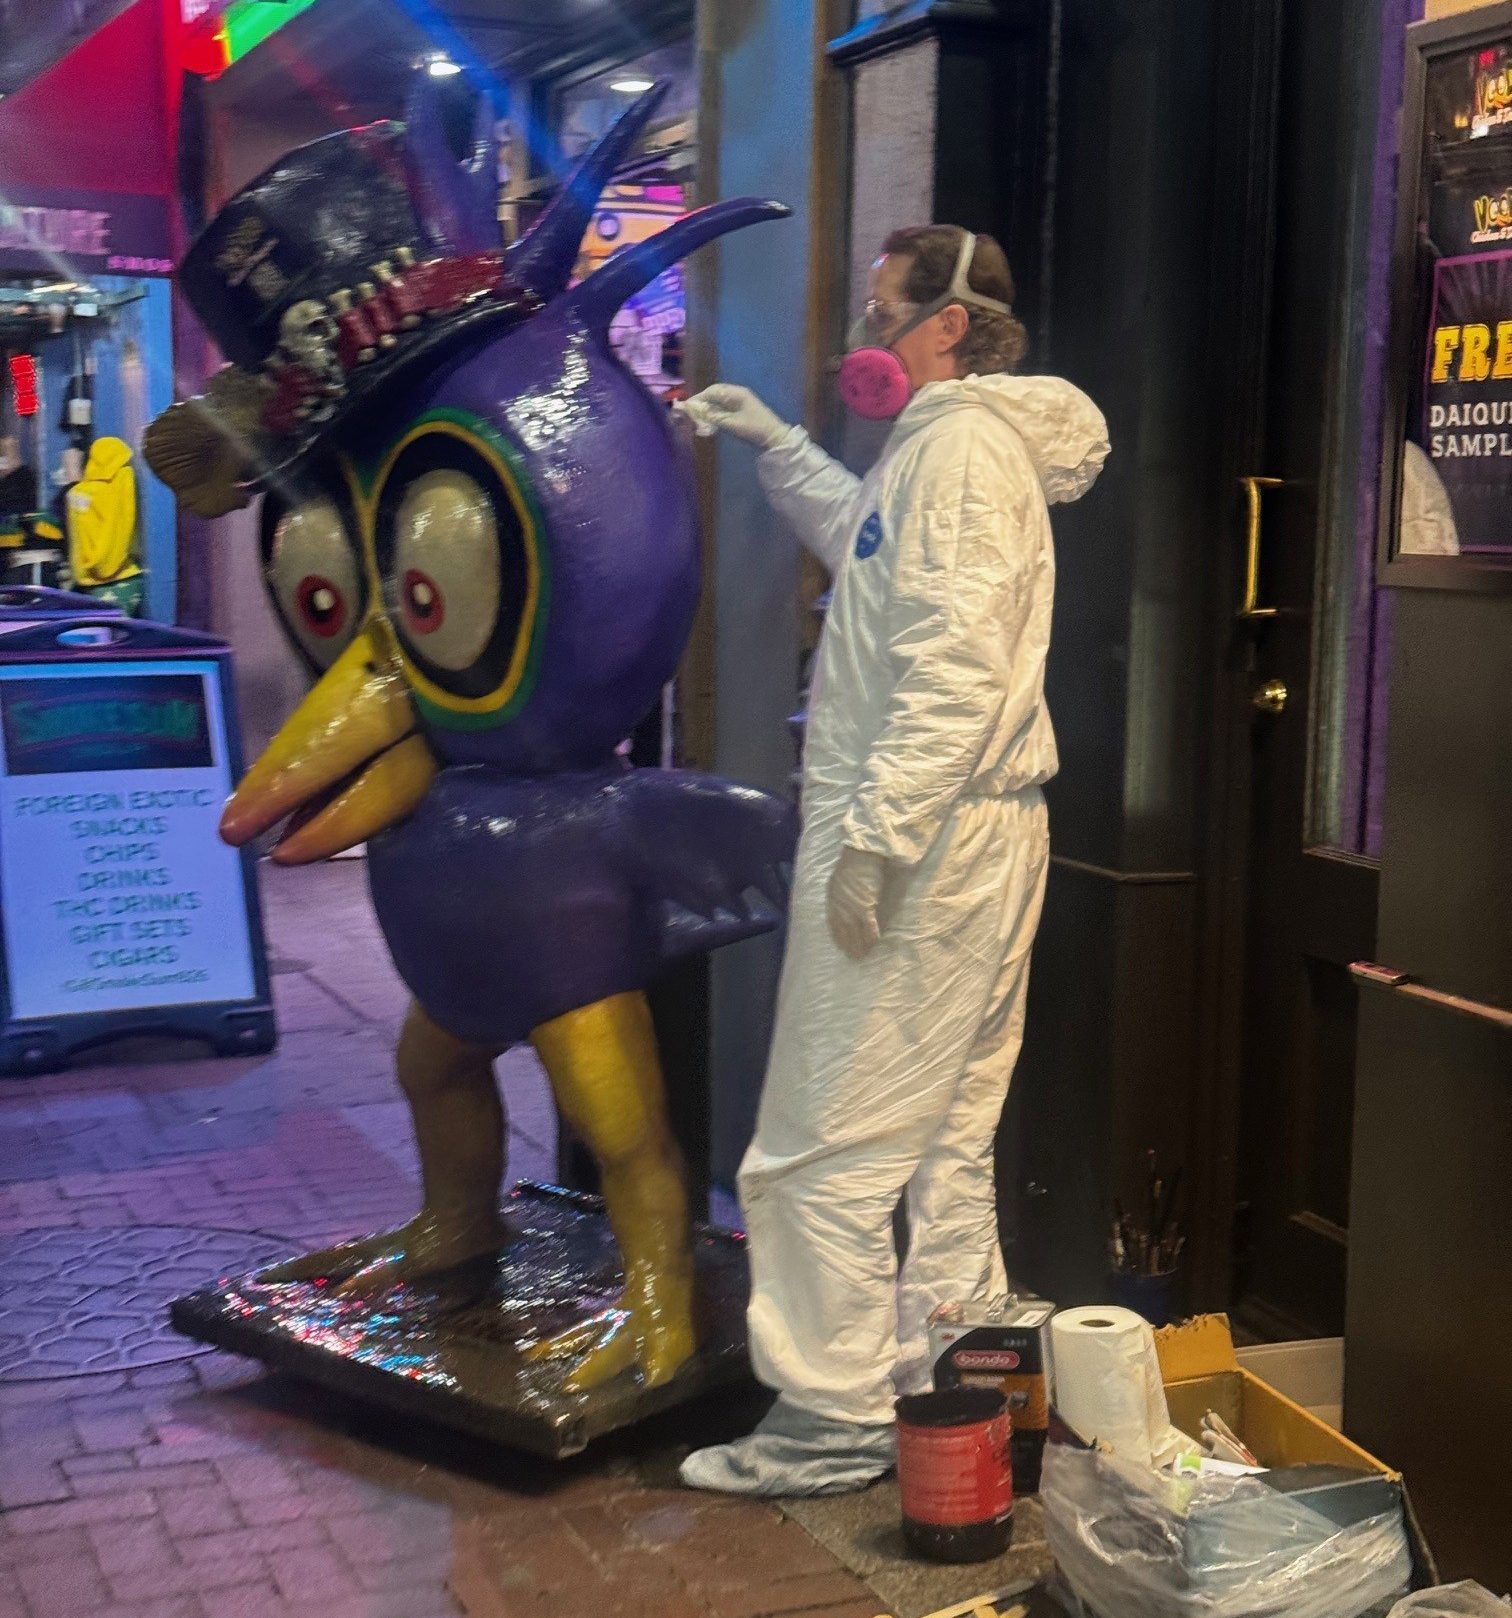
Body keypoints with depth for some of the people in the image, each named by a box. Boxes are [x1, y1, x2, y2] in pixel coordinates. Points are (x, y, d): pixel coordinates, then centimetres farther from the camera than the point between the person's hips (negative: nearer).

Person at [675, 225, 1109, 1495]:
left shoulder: (961, 445, -13)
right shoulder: (971, 443, 19)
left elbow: (952, 669, -23)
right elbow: (868, 538, 40)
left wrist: (871, 840, -24)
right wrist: (778, 445, 33)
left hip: (923, 844, -11)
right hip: (983, 835, 11)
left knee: (826, 1151, -4)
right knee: (948, 1145, 15)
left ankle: (833, 1422, 5)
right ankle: (946, 1390, 25)